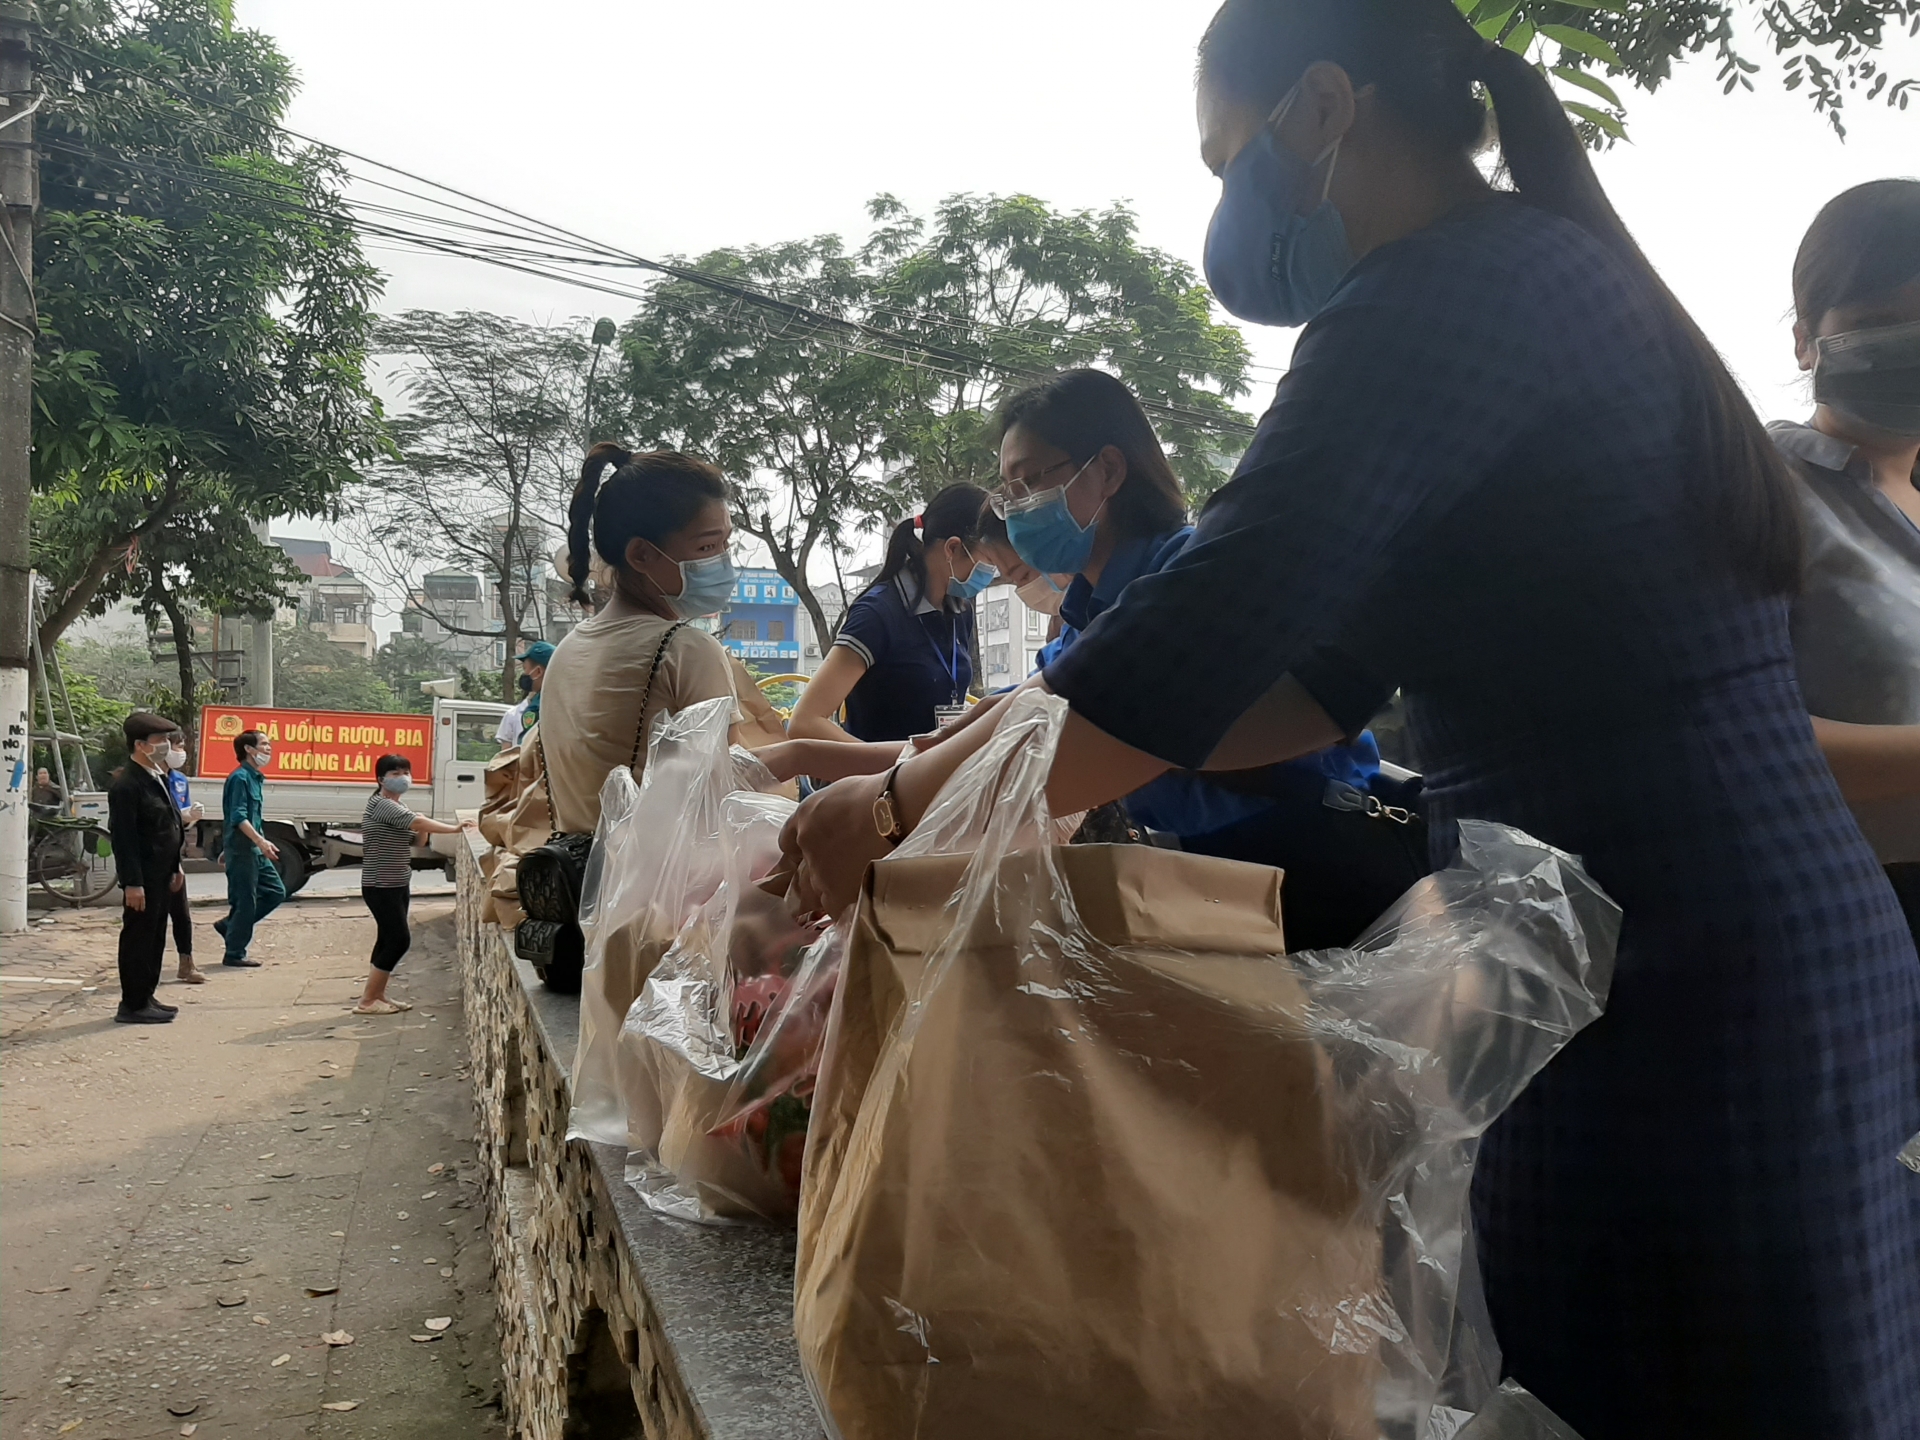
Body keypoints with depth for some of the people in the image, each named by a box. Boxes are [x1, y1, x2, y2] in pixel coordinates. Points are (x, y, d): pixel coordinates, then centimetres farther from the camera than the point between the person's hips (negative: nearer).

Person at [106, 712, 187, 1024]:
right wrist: (132, 883, -23)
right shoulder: (126, 785, -17)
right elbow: (123, 839, -21)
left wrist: (175, 869, 20)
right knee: (138, 939, -2)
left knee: (155, 937, 15)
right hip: (143, 879, -10)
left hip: (161, 876, 10)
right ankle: (132, 1005, 5)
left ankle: (146, 997, 24)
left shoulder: (158, 778, 13)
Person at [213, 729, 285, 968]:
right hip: (241, 849, -9)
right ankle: (235, 954, 7)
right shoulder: (240, 777, -13)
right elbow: (238, 817, -22)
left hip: (254, 849, 9)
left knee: (276, 891, 11)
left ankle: (230, 925, 19)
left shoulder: (255, 778, 15)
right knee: (246, 900, -3)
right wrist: (261, 841, -31)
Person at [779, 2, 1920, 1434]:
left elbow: (1192, 654, -22)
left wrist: (898, 808, -8)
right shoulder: (1553, 272, 16)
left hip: (1673, 986, -9)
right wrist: (1010, 762, 10)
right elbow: (1327, 675, 14)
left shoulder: (1445, 295, -15)